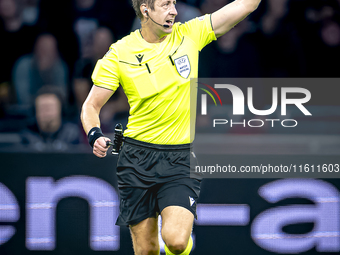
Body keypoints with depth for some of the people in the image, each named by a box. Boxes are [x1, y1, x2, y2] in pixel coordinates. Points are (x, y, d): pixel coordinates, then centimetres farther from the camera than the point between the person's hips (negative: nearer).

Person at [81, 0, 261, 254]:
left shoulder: (189, 35, -2)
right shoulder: (119, 53, -5)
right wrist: (95, 135, -18)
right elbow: (91, 106, 1)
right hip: (138, 158, 0)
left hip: (182, 158, 0)